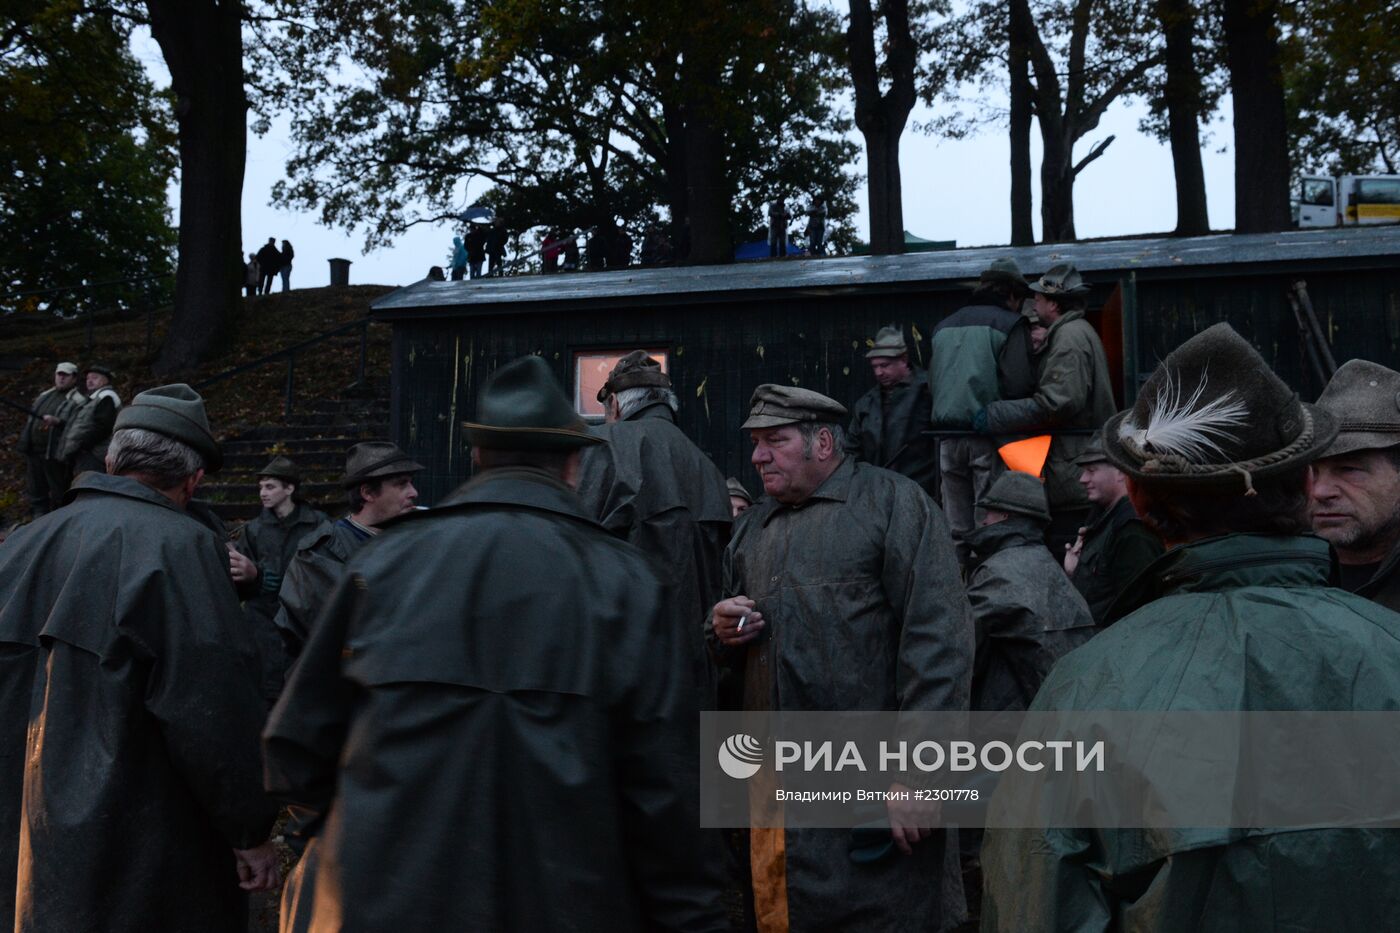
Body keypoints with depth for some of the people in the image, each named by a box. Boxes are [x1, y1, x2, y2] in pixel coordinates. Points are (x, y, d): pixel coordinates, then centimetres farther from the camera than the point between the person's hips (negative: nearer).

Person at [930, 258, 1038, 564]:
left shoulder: (943, 327, 15)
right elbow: (1020, 384, -14)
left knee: (956, 531, 10)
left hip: (948, 437, 5)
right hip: (989, 436, -5)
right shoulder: (1009, 324, -4)